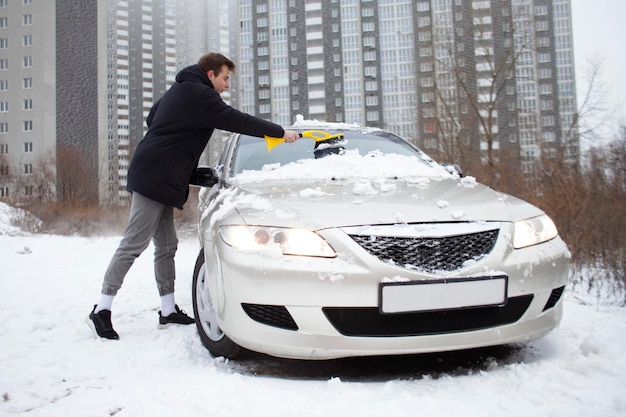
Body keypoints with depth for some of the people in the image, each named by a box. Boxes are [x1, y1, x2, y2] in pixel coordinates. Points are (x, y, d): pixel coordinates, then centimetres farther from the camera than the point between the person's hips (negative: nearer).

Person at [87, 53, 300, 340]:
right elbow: (237, 120, -11)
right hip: (155, 178, -11)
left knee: (166, 246, 10)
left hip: (161, 179, 11)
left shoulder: (179, 90, 21)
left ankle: (169, 311, 15)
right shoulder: (200, 95, -9)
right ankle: (101, 310, -5)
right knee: (133, 245, -10)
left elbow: (151, 119, 28)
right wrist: (280, 132, -5)